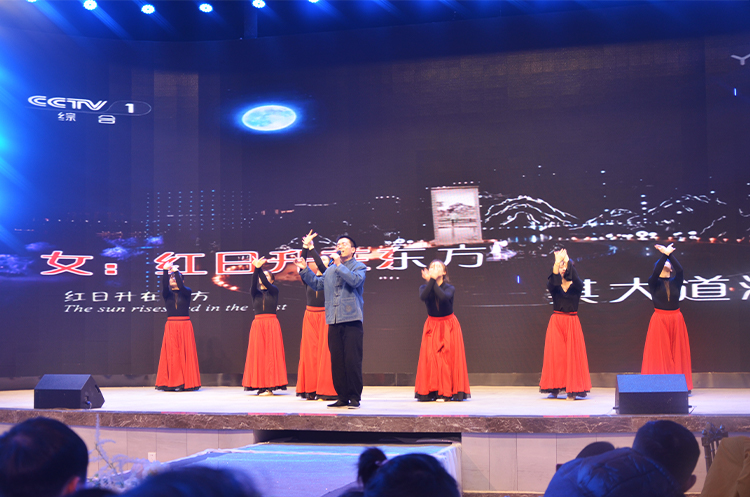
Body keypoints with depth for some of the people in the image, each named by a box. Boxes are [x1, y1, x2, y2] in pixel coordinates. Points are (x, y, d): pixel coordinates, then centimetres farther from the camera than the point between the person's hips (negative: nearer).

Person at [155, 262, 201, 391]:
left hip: (184, 326, -1)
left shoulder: (186, 292, 7)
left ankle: (186, 382, -2)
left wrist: (176, 271, -15)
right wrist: (165, 270, -20)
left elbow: (181, 286, -14)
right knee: (171, 353, -4)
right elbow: (164, 285, -10)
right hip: (171, 326, 1)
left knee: (185, 353, -4)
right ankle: (171, 383, -3)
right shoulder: (167, 294, 11)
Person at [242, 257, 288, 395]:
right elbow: (254, 283, -8)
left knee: (271, 353, -7)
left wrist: (260, 268, -23)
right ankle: (260, 385, -1)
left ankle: (270, 385, -8)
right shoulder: (255, 292, 13)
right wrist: (256, 268, -23)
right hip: (258, 324, 2)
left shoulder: (274, 291, 8)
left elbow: (266, 284, -12)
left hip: (271, 323, -2)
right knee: (257, 353, -3)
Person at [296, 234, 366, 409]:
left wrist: (339, 265, -15)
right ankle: (342, 397, 13)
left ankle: (354, 398, -2)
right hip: (334, 322, 6)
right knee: (337, 361, 6)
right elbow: (317, 284, 28)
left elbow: (355, 280, -18)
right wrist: (304, 269, 19)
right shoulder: (330, 270, 21)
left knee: (352, 360, -9)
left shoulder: (359, 267, 3)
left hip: (352, 321, -6)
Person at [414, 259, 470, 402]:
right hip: (432, 326, 2)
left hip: (449, 326, -2)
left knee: (449, 357, -7)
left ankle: (449, 391, -4)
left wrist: (433, 281, -22)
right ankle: (432, 391, -3)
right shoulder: (424, 287, 1)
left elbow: (444, 297, -28)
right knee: (430, 357, -6)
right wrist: (431, 280, -24)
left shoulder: (449, 288, -5)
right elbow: (423, 297, -23)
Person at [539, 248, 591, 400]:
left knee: (572, 354, -5)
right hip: (556, 321, 1)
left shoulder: (577, 286, 4)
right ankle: (554, 389, 2)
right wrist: (556, 264, -33)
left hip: (572, 322, -1)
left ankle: (572, 390, -2)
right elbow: (551, 283, -19)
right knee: (555, 354, -3)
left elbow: (576, 279, -20)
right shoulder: (554, 286, 5)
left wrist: (567, 261, -29)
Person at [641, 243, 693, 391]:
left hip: (676, 319, 2)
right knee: (659, 352, -4)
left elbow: (680, 270, -11)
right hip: (659, 319, -2)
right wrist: (665, 254, -19)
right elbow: (656, 272, -18)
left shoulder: (676, 282, 8)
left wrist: (670, 254, -18)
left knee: (678, 351, 1)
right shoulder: (654, 282, 3)